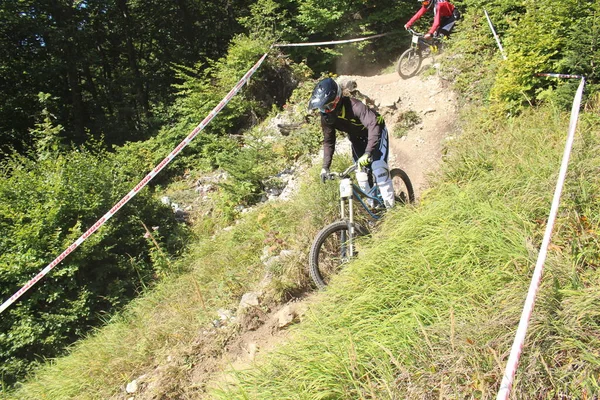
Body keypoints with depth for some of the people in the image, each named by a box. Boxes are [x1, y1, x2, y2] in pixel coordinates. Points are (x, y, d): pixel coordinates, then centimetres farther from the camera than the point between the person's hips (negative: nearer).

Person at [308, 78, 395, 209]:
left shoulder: (353, 106, -39)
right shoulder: (326, 116, -20)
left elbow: (374, 124, -50)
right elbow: (328, 141, -8)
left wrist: (368, 153, -60)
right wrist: (325, 166, -15)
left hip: (376, 132, -5)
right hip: (357, 138, 6)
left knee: (379, 168, -21)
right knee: (361, 173, -4)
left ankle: (390, 206, -10)